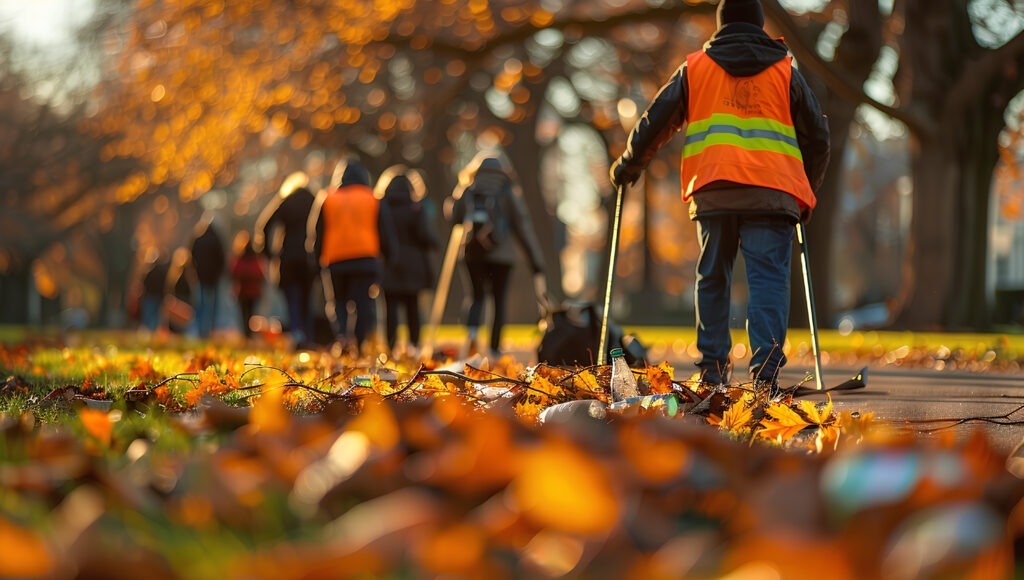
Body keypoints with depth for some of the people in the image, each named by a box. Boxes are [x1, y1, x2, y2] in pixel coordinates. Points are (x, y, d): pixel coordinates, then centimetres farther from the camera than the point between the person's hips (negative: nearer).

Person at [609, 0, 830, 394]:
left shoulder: (694, 68, 16)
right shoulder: (785, 71, 16)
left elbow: (656, 121, 18)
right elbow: (817, 136, 19)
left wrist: (628, 165, 34)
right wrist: (806, 193, 30)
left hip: (712, 191, 1)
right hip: (772, 194, -1)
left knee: (712, 280, 12)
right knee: (768, 280, -5)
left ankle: (712, 370, 11)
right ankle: (765, 371, -18)